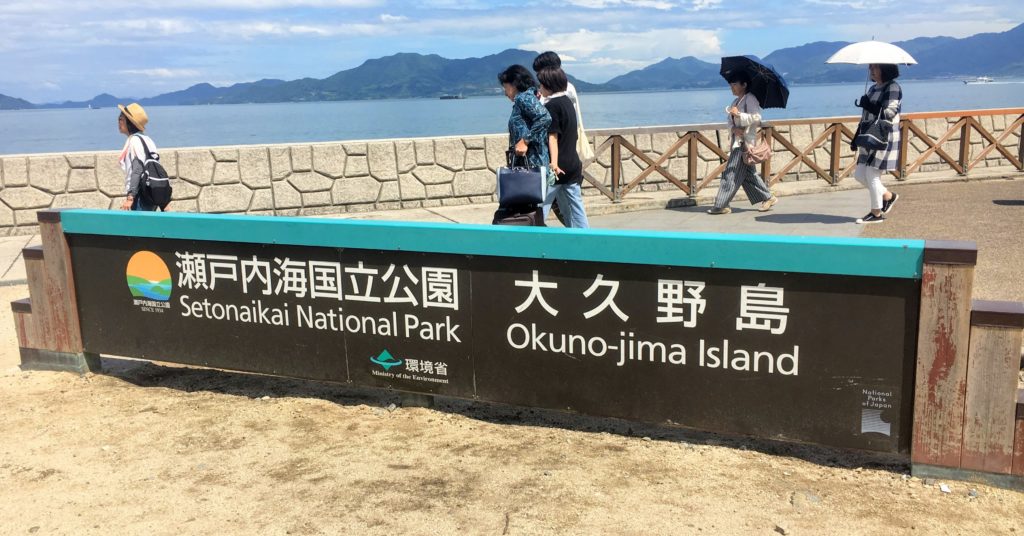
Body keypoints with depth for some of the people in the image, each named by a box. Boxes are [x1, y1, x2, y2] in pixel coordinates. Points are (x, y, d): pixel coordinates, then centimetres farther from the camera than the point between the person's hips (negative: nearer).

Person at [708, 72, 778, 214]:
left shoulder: (750, 99, -7)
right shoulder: (735, 102, 19)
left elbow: (756, 118, -19)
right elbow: (731, 122, 13)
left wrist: (738, 114, -22)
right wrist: (733, 129, -8)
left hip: (745, 141, -9)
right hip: (737, 141, 9)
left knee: (731, 174, -10)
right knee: (749, 174, 12)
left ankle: (721, 205, -8)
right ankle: (768, 198, 20)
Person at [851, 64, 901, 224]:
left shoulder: (892, 87, -9)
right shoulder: (872, 89, 16)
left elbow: (889, 113, -18)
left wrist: (868, 105, -20)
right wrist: (856, 138, 17)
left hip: (885, 138, -9)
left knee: (872, 175, -7)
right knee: (859, 174, 6)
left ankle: (876, 214, 6)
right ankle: (888, 196, 25)